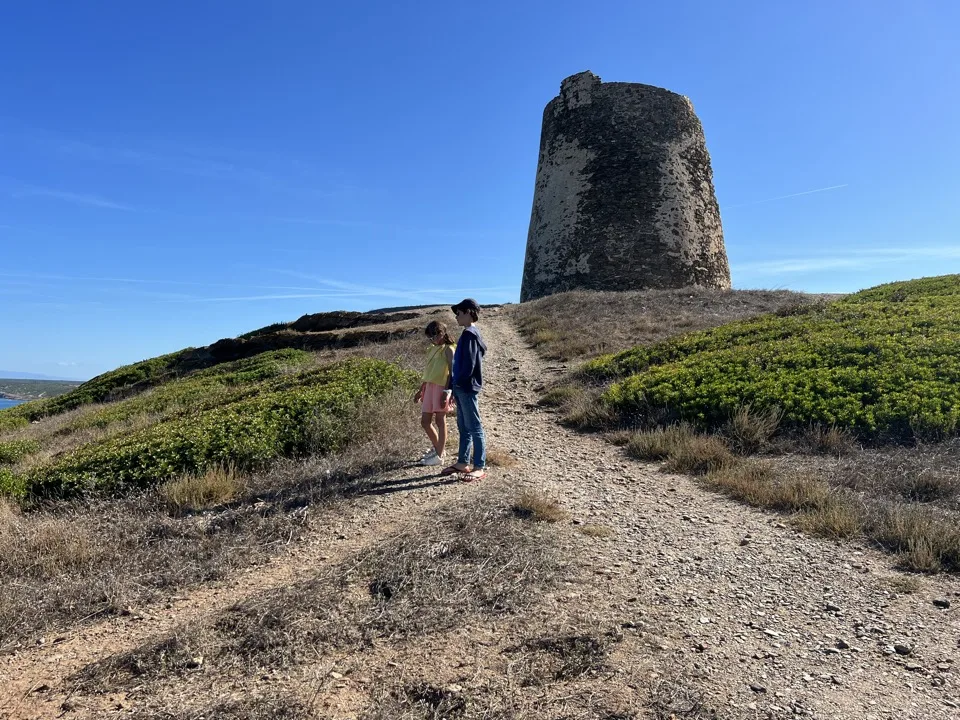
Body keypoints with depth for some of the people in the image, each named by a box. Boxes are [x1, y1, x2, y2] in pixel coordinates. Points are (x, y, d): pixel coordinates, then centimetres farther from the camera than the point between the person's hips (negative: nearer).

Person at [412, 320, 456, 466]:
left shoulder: (448, 349, -5)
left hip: (441, 387, -8)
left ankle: (439, 456, 4)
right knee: (425, 421, 9)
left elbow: (451, 372, -12)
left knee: (440, 421, -2)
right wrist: (420, 390, 22)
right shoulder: (433, 349, 18)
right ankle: (437, 448, 28)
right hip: (429, 388, 8)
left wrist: (446, 391, -19)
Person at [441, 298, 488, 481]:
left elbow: (469, 364, -21)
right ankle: (463, 463, 24)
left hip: (467, 387, -10)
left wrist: (458, 383, -11)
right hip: (463, 387, 10)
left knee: (474, 427, -4)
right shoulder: (471, 333, 16)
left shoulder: (469, 333, -14)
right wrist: (456, 388, 18)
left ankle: (480, 467, 1)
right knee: (463, 427, 15)